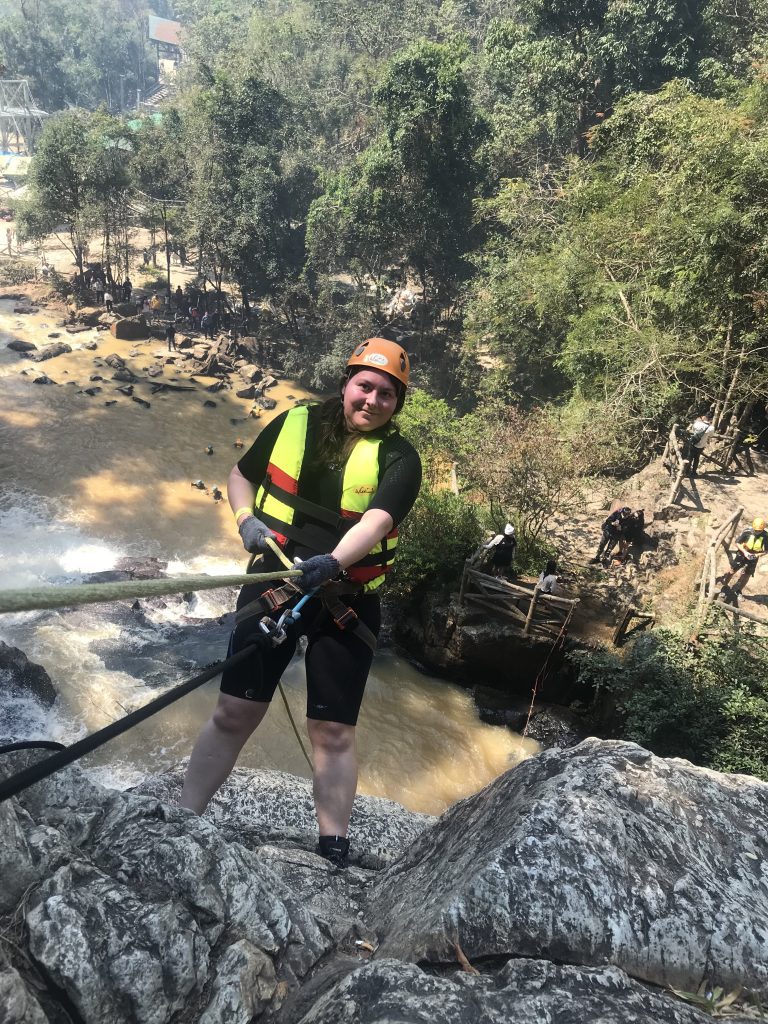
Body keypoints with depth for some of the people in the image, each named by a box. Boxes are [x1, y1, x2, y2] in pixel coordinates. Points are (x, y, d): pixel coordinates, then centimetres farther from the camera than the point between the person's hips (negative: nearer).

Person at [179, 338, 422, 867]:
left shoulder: (398, 458, -6)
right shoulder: (294, 424, 2)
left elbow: (377, 519, -23)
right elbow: (242, 475, 16)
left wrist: (333, 561, -42)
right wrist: (246, 520, -3)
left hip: (345, 601, -1)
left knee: (334, 730, 2)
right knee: (234, 712, 1)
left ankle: (334, 854, 15)